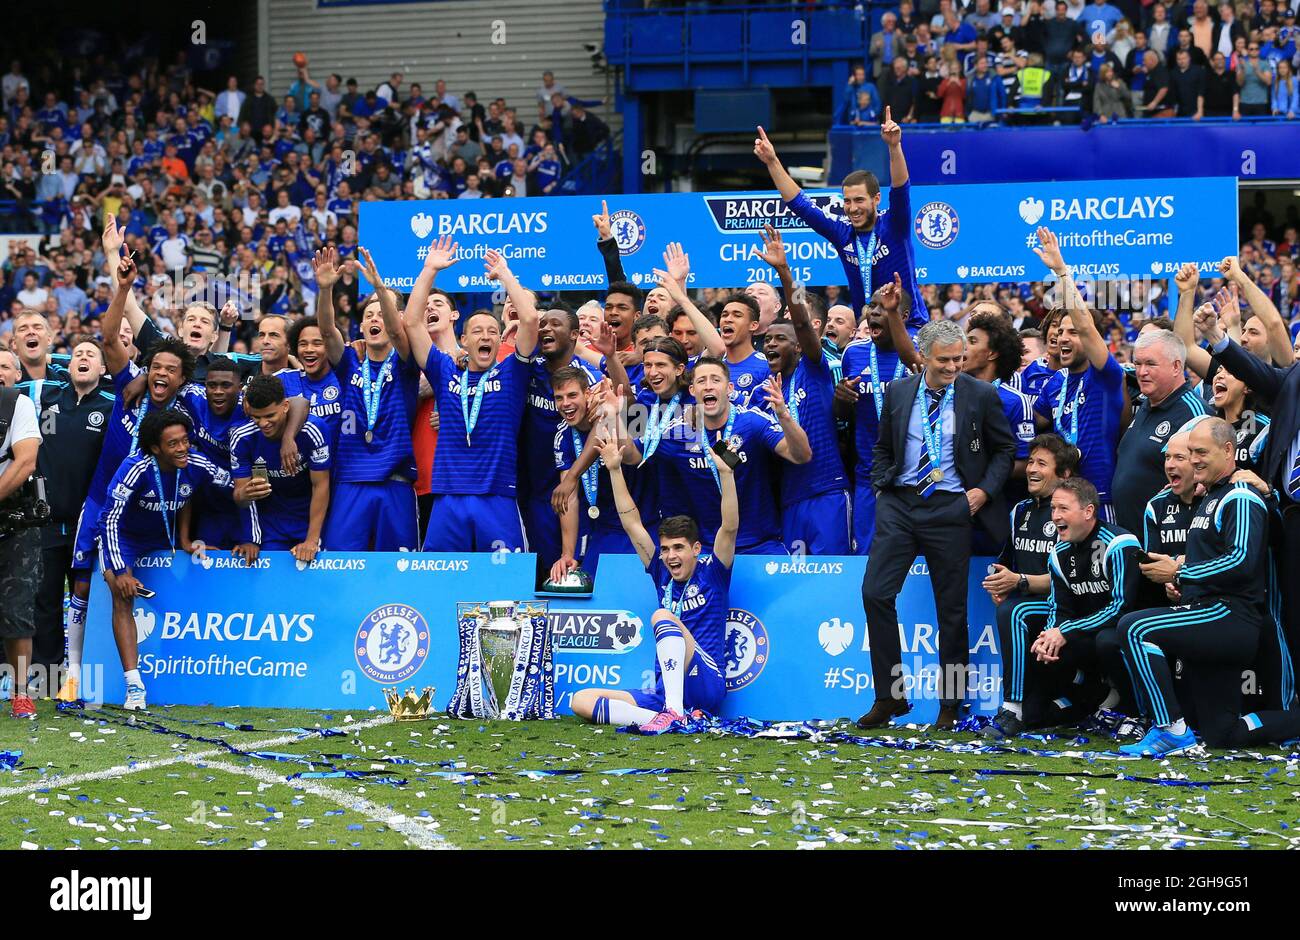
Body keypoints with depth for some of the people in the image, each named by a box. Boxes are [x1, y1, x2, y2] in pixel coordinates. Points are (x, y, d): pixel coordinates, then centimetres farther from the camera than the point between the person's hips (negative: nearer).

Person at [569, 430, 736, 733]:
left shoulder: (711, 572, 5)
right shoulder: (663, 575, 18)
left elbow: (730, 527, -10)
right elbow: (632, 524, 18)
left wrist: (725, 473, -22)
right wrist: (615, 470, 13)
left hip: (706, 685, -6)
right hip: (663, 694, 6)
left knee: (662, 616, -29)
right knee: (582, 700, -11)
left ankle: (675, 714, -42)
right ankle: (662, 718, -33)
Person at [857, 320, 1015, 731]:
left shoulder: (981, 396, 0)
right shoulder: (897, 393, 7)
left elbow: (1004, 449, 9)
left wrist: (985, 490, -3)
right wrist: (881, 488, 6)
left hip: (950, 509, -2)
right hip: (899, 503, 2)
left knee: (952, 608, 2)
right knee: (875, 593, -10)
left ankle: (950, 705, 12)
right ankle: (889, 697, -1)